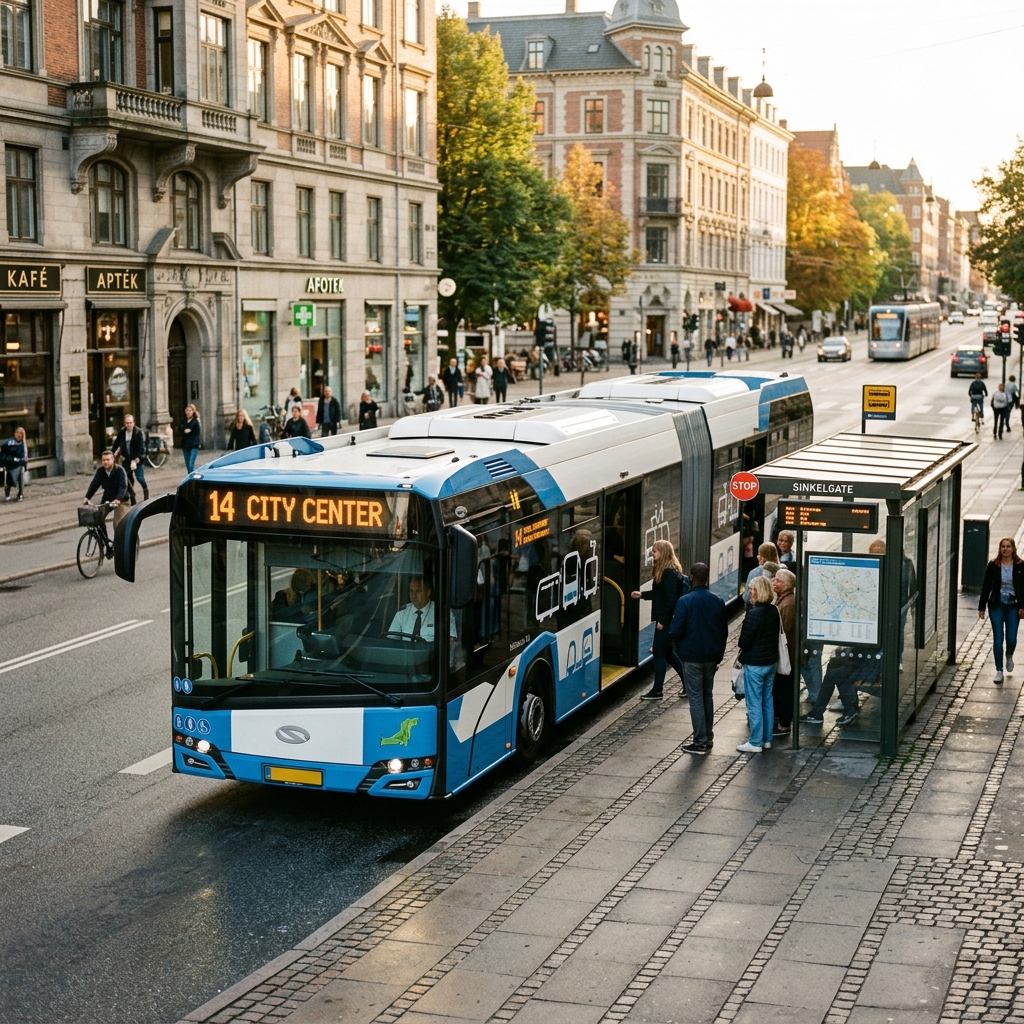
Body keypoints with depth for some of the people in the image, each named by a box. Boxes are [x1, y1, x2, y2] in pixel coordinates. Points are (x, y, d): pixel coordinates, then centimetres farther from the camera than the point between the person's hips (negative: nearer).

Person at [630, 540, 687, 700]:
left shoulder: (669, 573, -19)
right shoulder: (664, 571, 11)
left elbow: (670, 598, -22)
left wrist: (662, 620, -21)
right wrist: (642, 594, 16)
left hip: (667, 619, -10)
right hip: (665, 618, 10)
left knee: (660, 652, -3)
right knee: (667, 651, 17)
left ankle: (657, 691, 4)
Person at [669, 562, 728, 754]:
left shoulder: (685, 601, -16)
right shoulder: (718, 601, 2)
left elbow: (675, 631, -18)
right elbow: (724, 632, 8)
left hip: (692, 657, -5)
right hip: (711, 657, 5)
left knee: (696, 698, 0)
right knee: (707, 695, 17)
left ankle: (700, 742, 1)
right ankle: (708, 737, 23)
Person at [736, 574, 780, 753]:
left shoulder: (754, 613, -21)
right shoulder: (774, 611, 3)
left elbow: (745, 641, -19)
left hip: (755, 664, -8)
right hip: (771, 661, 8)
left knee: (754, 703, 0)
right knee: (767, 701, 16)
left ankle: (755, 743, 4)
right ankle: (766, 739, 23)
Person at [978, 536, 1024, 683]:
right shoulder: (993, 565, -1)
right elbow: (986, 587, 3)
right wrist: (982, 607, 2)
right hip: (996, 606, 0)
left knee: (1011, 638, -1)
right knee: (998, 638, -1)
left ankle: (1009, 656, 35)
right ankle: (999, 671, 6)